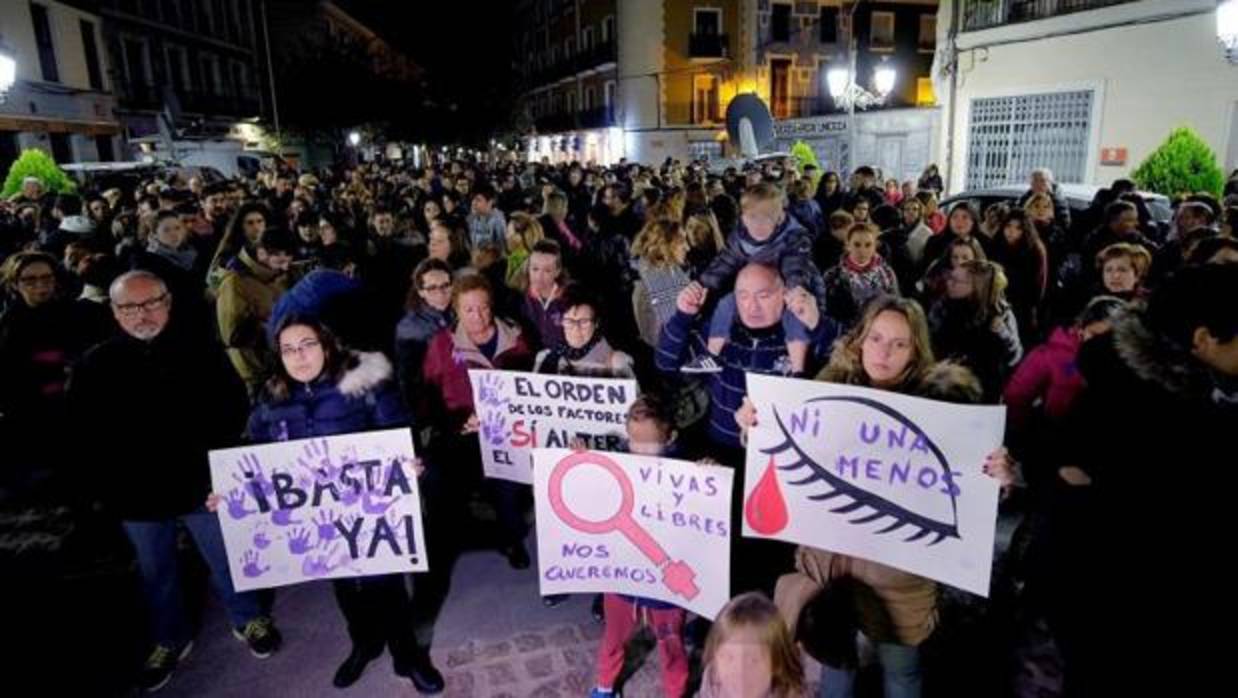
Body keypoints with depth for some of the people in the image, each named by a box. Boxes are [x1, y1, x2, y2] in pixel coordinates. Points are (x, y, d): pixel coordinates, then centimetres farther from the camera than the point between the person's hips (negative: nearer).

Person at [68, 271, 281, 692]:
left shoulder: (201, 352, -8)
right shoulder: (94, 365, -4)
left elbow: (233, 409, -5)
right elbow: (82, 433, 2)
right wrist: (105, 486, -3)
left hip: (202, 484, -2)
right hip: (137, 494, 2)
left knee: (226, 559, 15)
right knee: (156, 572, 20)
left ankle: (247, 619, 37)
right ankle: (169, 640, 42)